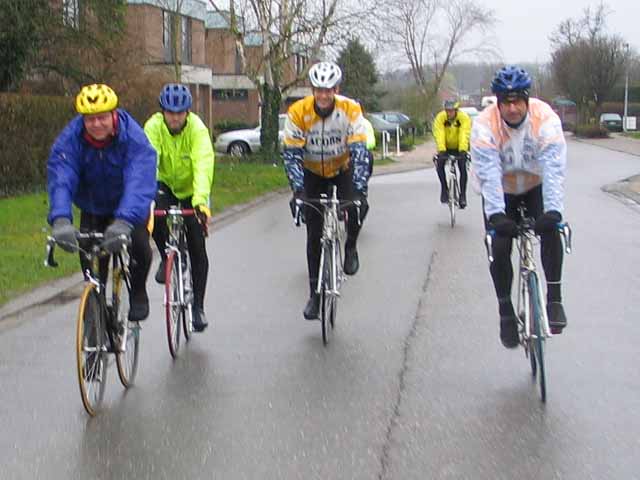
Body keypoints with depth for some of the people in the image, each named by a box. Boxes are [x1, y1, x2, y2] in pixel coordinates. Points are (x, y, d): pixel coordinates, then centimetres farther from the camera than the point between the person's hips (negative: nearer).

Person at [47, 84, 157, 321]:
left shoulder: (133, 138, -30)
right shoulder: (69, 140, -24)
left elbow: (139, 183, -43)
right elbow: (60, 179, -36)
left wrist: (124, 222, -60)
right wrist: (61, 220, -55)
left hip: (131, 206, -2)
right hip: (93, 208, 2)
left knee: (139, 244, -24)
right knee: (89, 252, -10)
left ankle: (138, 293, 4)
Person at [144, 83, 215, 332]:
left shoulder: (197, 129, -26)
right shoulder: (153, 127, -21)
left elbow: (203, 165, -38)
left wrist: (201, 200, -53)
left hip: (191, 190, -1)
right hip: (165, 185, 1)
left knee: (197, 250, -5)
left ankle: (198, 305, 10)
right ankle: (166, 257, -4)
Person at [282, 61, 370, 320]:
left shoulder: (350, 110, -24)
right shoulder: (298, 112, -23)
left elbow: (359, 151, -28)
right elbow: (291, 153, -23)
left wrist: (360, 189, -38)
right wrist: (298, 190, -34)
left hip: (342, 170, 0)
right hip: (313, 174, 0)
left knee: (357, 206, -29)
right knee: (314, 236, -3)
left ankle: (350, 248, 4)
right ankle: (315, 293, 8)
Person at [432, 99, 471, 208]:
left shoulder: (464, 118, -22)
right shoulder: (440, 118, -19)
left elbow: (464, 135, -31)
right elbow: (439, 135, -28)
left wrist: (463, 150, -43)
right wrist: (441, 151, -39)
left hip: (460, 148, -1)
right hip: (446, 147, 1)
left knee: (463, 168, -17)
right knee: (439, 164, -21)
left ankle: (462, 194, -7)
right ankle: (444, 189, -2)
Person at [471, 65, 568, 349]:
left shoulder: (545, 118, -26)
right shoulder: (485, 124, -26)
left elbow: (554, 167, -33)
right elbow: (488, 173, -33)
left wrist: (553, 210, -45)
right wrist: (496, 214, -45)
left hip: (537, 187, 0)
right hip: (501, 192, 0)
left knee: (550, 230, -26)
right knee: (499, 249, -12)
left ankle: (554, 299, -15)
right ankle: (506, 312, 4)